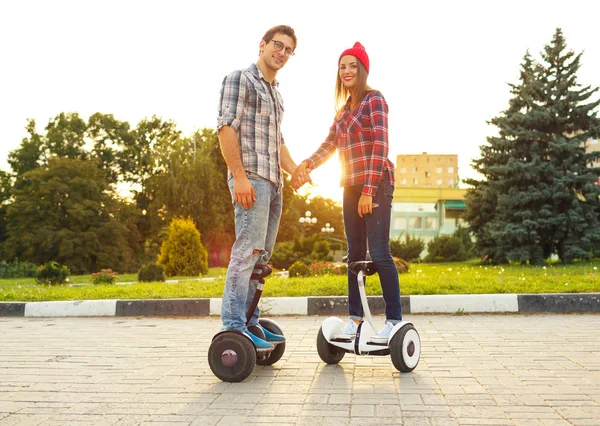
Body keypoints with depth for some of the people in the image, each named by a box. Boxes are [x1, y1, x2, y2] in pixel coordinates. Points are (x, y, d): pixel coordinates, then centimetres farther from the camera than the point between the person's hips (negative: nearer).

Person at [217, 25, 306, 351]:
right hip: (250, 177, -9)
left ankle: (250, 322, 15)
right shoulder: (239, 79, 0)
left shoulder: (275, 93, 24)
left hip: (273, 182, 9)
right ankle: (234, 326, -8)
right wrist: (240, 176, -20)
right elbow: (226, 128, -11)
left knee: (261, 255, 8)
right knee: (247, 251, -13)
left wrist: (294, 170, 11)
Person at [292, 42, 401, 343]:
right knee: (355, 253, 8)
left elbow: (380, 146, -14)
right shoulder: (343, 109, 18)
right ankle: (355, 318, 16)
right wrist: (307, 164, -9)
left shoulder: (374, 100, -5)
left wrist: (369, 191, -20)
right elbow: (329, 144, 10)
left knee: (379, 252, -9)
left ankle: (394, 320, 0)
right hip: (351, 185, 7)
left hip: (376, 184, -7)